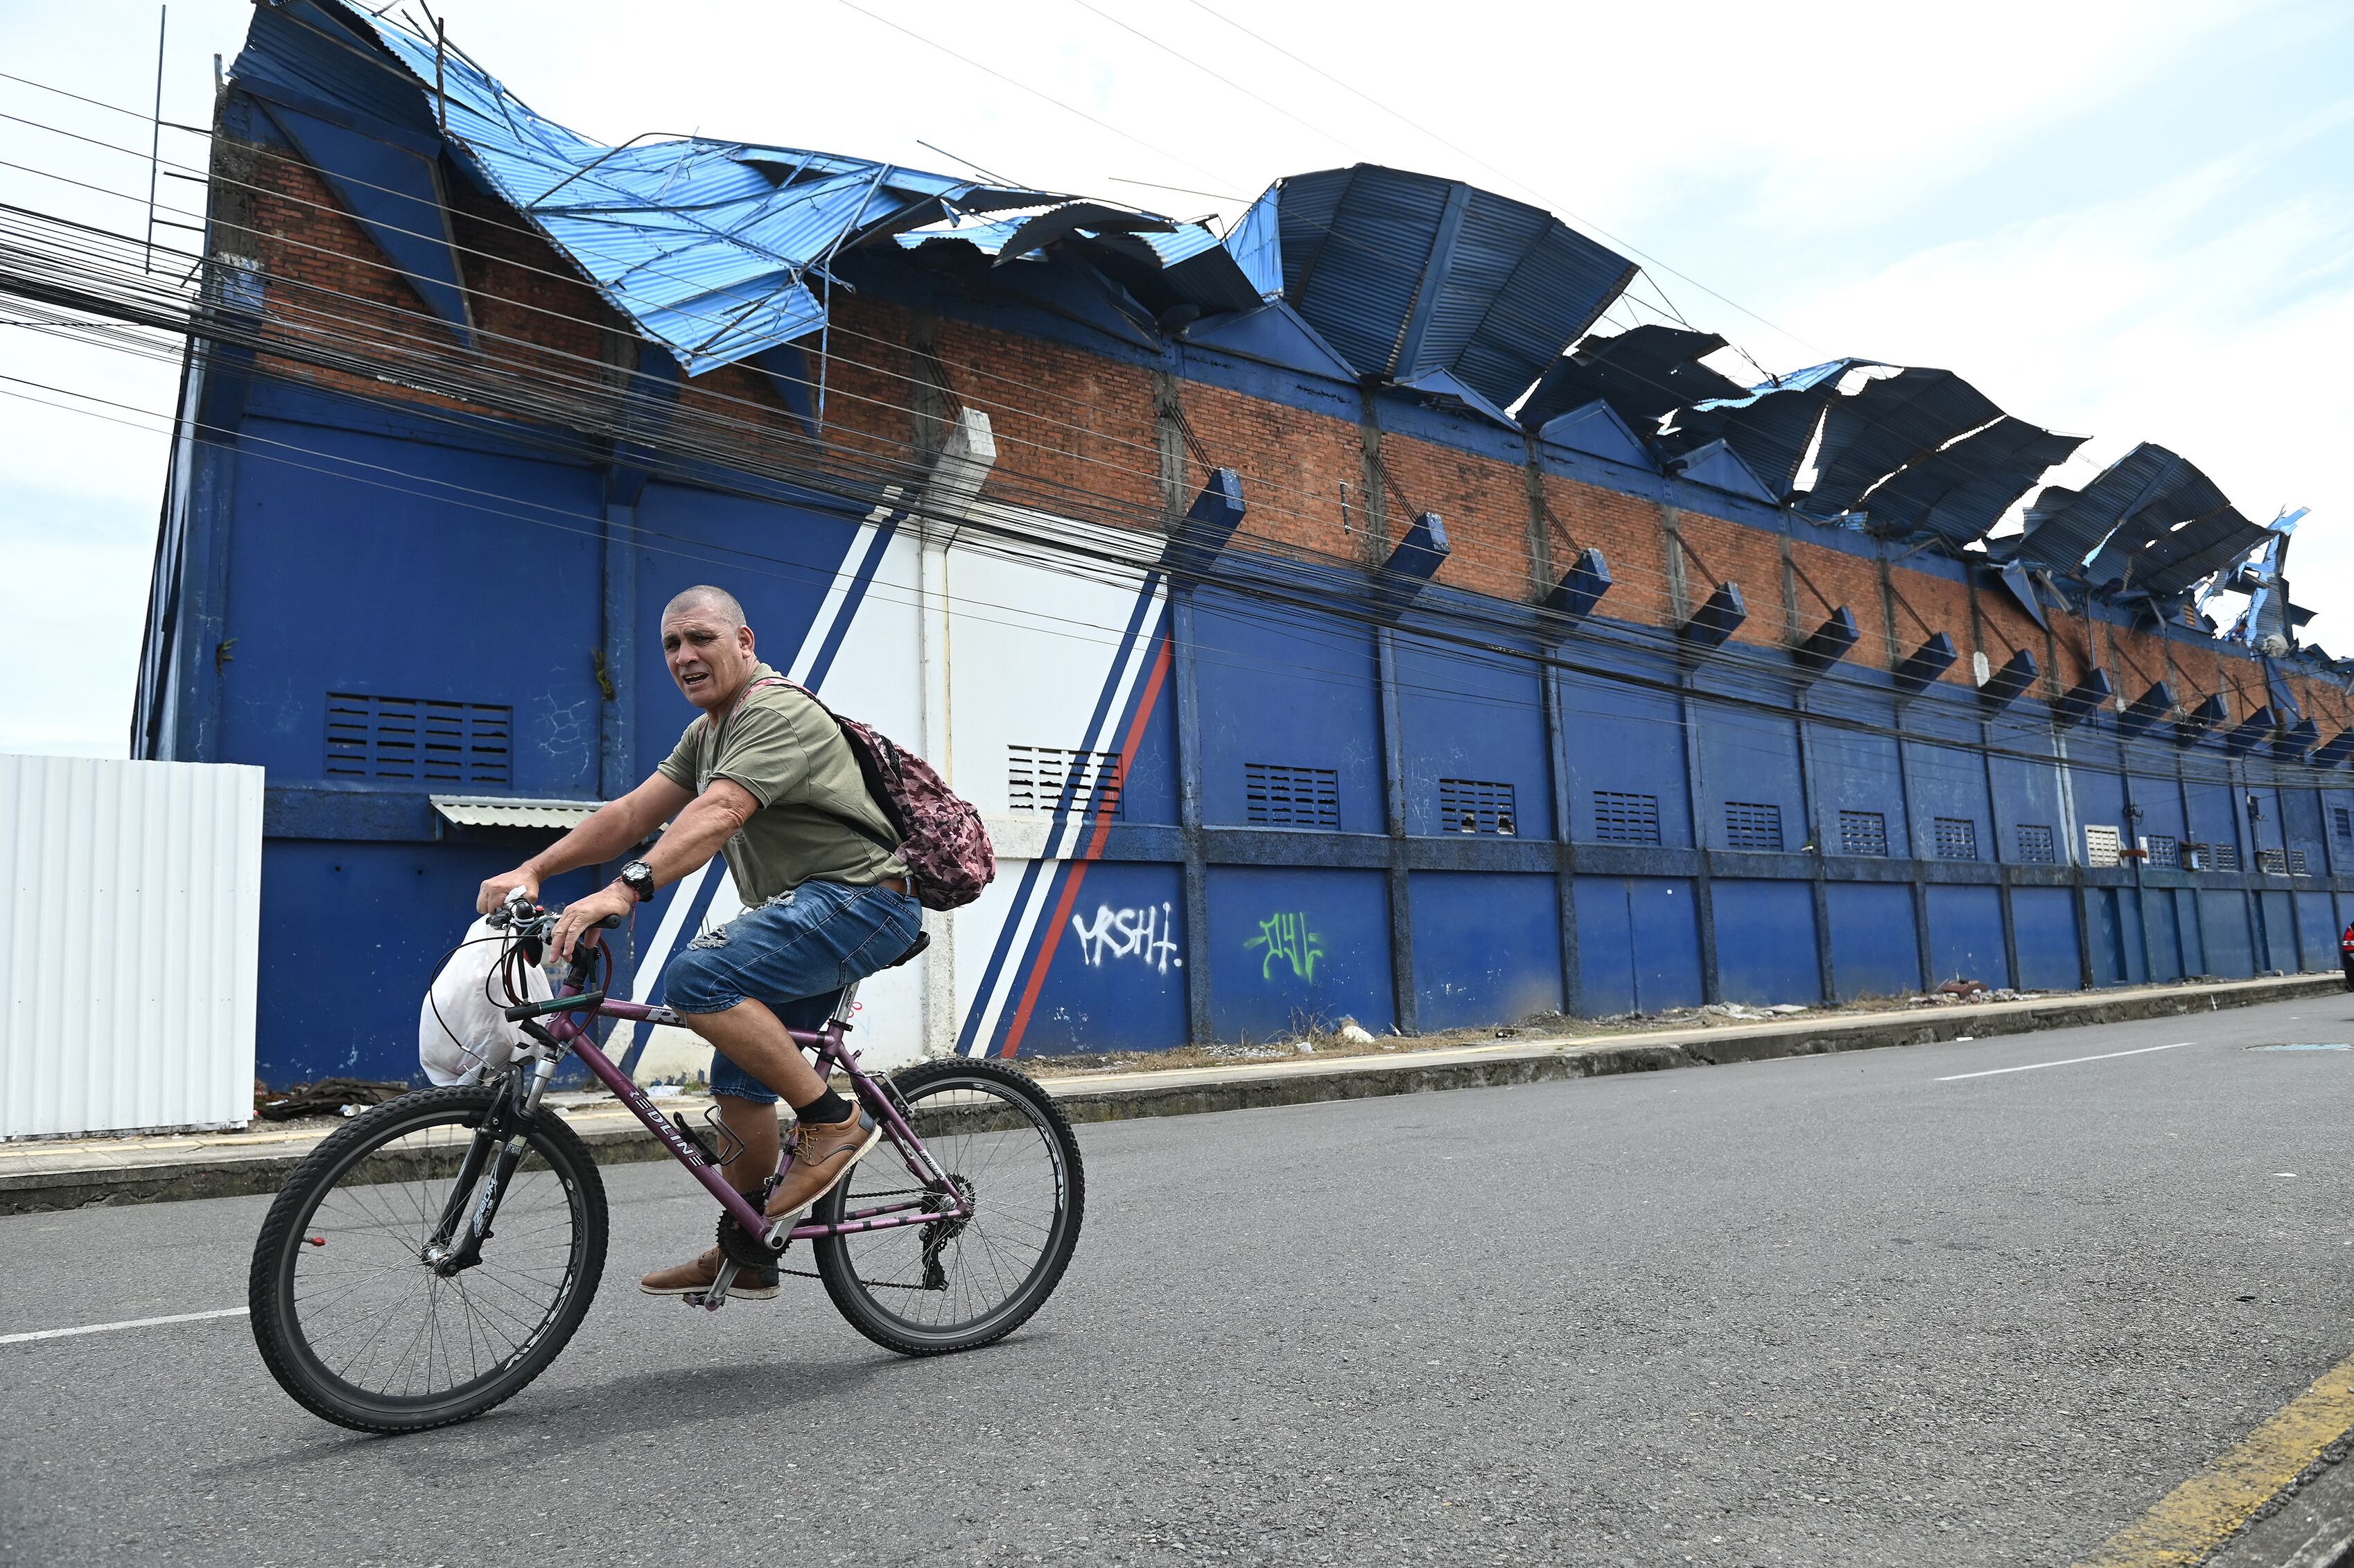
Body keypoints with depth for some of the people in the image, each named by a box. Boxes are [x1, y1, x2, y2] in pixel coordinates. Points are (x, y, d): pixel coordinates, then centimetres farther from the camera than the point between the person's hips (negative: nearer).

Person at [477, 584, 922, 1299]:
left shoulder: (777, 712, -14)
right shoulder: (707, 733, 17)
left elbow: (718, 814, -30)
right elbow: (633, 812, 9)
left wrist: (625, 890, -42)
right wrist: (531, 871, -3)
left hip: (859, 898, -10)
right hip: (806, 912, 10)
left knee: (697, 977, -27)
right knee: (740, 1081, 12)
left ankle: (832, 1121, -16)